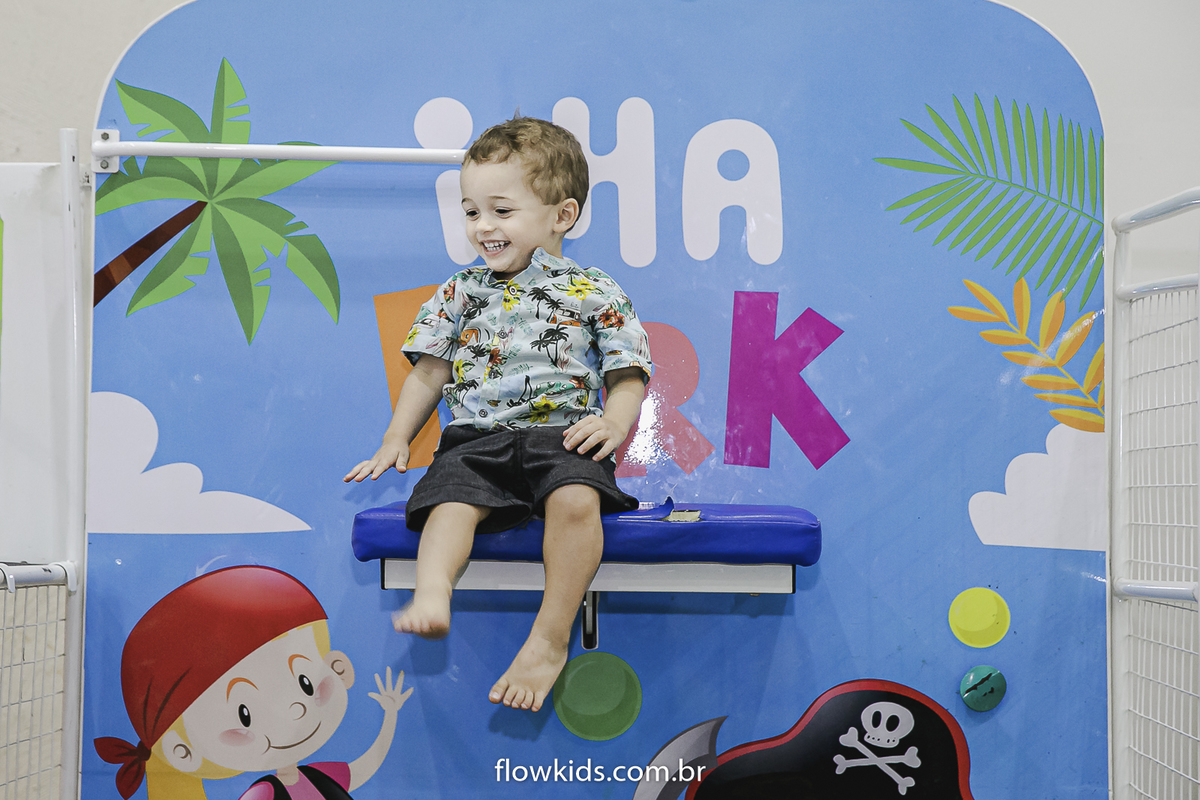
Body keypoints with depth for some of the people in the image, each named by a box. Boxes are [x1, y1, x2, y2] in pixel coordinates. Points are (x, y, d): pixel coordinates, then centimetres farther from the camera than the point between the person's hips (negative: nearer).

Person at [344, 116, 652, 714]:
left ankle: (550, 639, -30)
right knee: (450, 502, -30)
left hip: (563, 433, -2)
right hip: (477, 438, 3)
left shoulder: (597, 295, 10)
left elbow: (628, 375, 8)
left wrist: (616, 421, -13)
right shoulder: (461, 292, 19)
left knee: (575, 501, -34)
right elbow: (429, 372, 22)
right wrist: (396, 437, 11)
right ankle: (431, 601, -51)